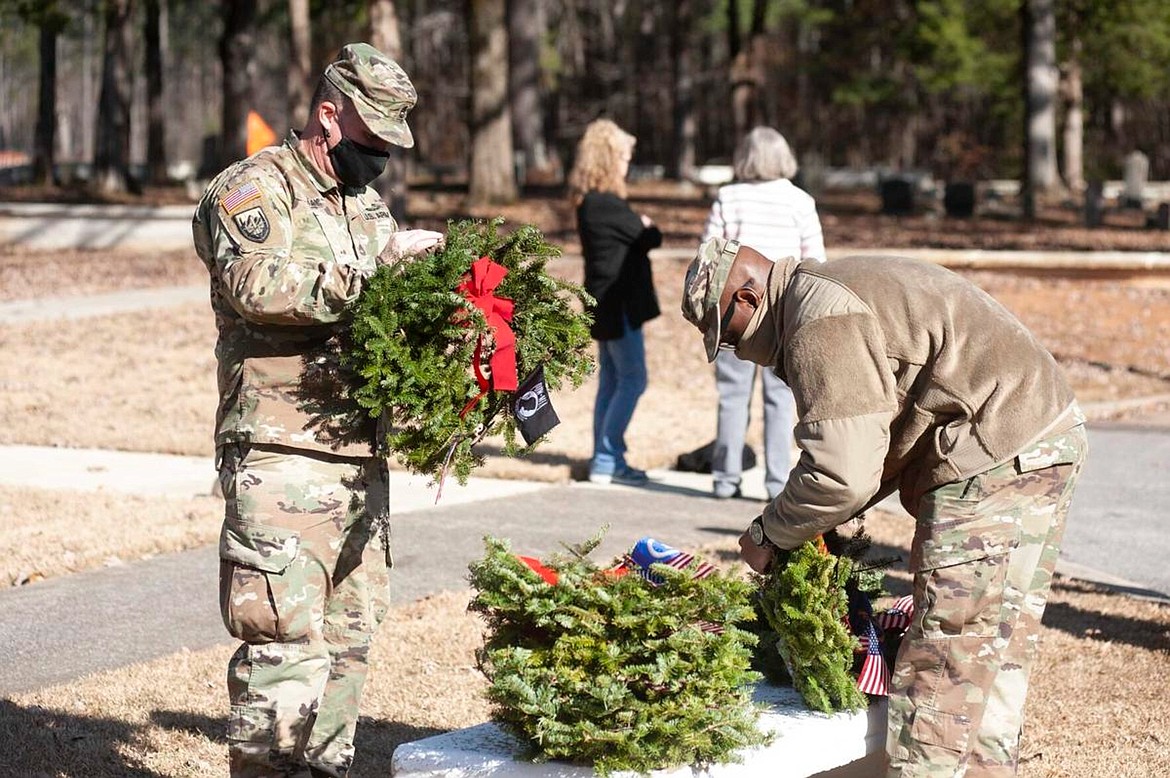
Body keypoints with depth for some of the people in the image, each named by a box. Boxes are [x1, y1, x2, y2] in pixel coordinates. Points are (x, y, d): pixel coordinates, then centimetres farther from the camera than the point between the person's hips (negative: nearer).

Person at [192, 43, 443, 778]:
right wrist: (375, 263, -23)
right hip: (281, 456, -8)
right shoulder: (254, 189, -6)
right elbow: (258, 285, -24)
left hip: (360, 454, 8)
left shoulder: (368, 204, 19)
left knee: (349, 633, 12)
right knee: (287, 638, -11)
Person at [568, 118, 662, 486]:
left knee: (611, 381, 14)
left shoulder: (589, 201, 11)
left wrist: (639, 227, -6)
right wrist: (648, 226, 7)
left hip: (606, 302, 10)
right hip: (618, 304, -10)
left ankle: (604, 460, 18)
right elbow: (651, 237, -14)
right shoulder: (607, 204, -20)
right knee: (632, 380, -6)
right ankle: (607, 460, -5)